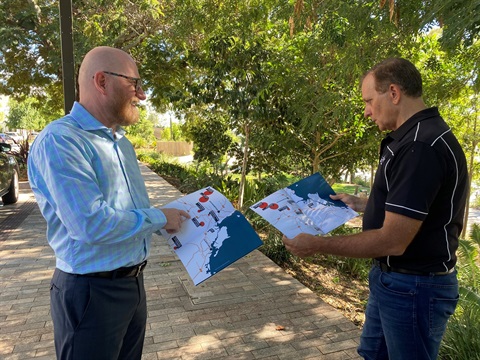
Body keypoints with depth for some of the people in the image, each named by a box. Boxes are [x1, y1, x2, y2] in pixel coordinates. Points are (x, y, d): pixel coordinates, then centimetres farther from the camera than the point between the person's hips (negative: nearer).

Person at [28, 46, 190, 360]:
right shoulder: (60, 140, -21)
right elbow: (91, 224, -30)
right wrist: (159, 218, -17)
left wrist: (169, 220, 3)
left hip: (133, 282, 9)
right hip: (92, 292, -8)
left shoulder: (122, 143, 10)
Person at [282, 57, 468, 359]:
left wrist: (317, 245, -20)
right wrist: (360, 204, 17)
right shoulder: (417, 137, 7)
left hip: (415, 287, -9)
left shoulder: (421, 146, -26)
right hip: (392, 278, 9)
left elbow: (393, 241, -27)